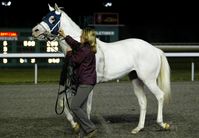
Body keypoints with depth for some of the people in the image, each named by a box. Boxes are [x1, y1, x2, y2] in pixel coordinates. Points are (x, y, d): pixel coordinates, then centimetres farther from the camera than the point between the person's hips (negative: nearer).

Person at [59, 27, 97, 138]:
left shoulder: (86, 50, -17)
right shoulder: (85, 47, 12)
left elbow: (76, 59, -10)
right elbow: (75, 44, 29)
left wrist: (69, 52, 8)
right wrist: (65, 36, 37)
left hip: (86, 82, -10)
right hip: (85, 82, 10)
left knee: (74, 107, -11)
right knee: (81, 108, 10)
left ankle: (90, 128, -8)